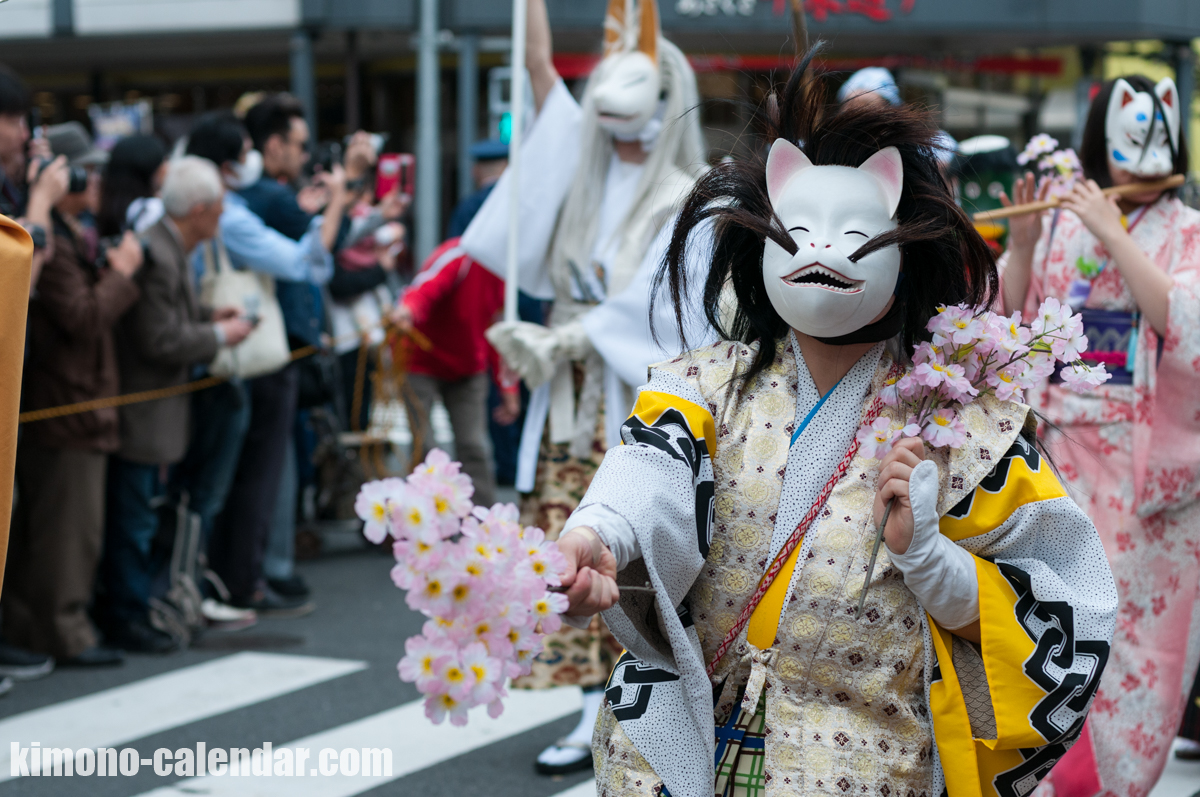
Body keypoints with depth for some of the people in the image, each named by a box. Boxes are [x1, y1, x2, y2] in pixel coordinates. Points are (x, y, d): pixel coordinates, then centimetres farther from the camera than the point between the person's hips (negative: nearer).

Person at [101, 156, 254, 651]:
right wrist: (219, 335, -11)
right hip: (141, 415, -11)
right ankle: (128, 618, 6)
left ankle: (132, 609, 26)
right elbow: (161, 340, -23)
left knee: (141, 517, 17)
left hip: (158, 412, 11)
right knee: (134, 518, -2)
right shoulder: (156, 255, -24)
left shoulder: (172, 248, 10)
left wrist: (208, 316, 8)